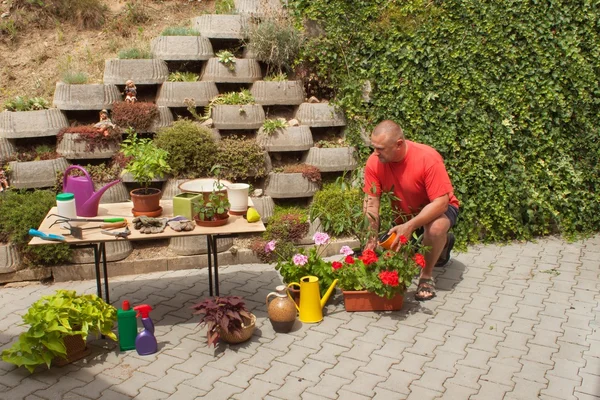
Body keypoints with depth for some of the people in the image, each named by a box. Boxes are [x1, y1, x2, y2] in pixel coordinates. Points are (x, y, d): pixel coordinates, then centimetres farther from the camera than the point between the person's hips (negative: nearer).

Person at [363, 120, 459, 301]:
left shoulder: (428, 158, -32)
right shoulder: (374, 162, -20)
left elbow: (441, 202, -34)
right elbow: (371, 202, -16)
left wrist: (410, 226, -44)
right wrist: (372, 236, -28)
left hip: (437, 209, -5)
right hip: (403, 213, 6)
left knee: (436, 227, -39)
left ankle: (427, 276, -12)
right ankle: (442, 242, 25)